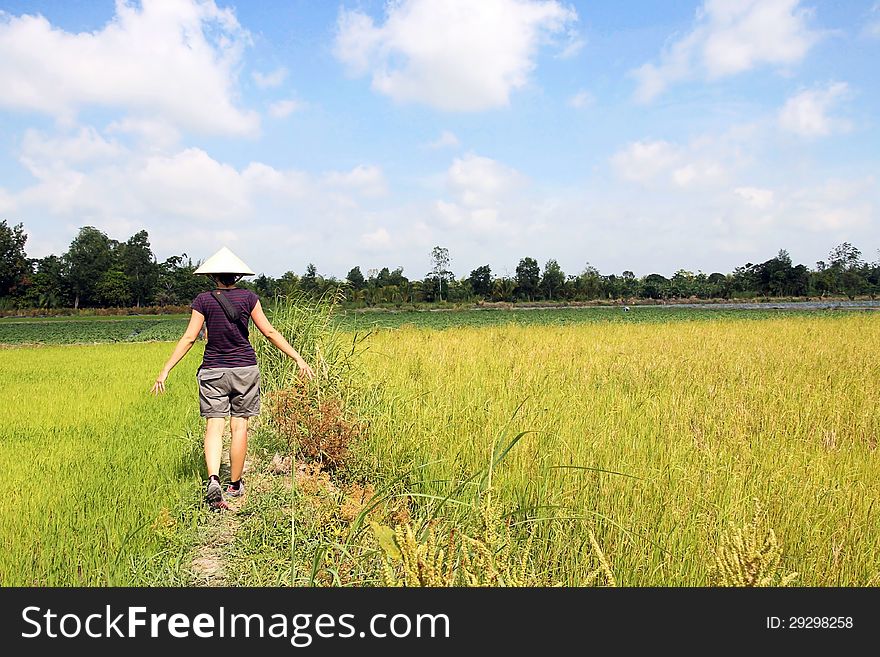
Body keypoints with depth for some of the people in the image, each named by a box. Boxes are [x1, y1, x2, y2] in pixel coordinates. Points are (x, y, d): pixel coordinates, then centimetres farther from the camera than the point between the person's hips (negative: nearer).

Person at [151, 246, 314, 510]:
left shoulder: (203, 300, -2)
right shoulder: (248, 297, -2)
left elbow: (189, 338, -5)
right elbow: (269, 332, -3)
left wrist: (165, 370, -1)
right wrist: (298, 359, 1)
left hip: (212, 371, 0)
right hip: (244, 369, 0)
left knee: (214, 427, 0)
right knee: (239, 426, 8)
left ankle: (213, 479, -22)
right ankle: (235, 484, 17)